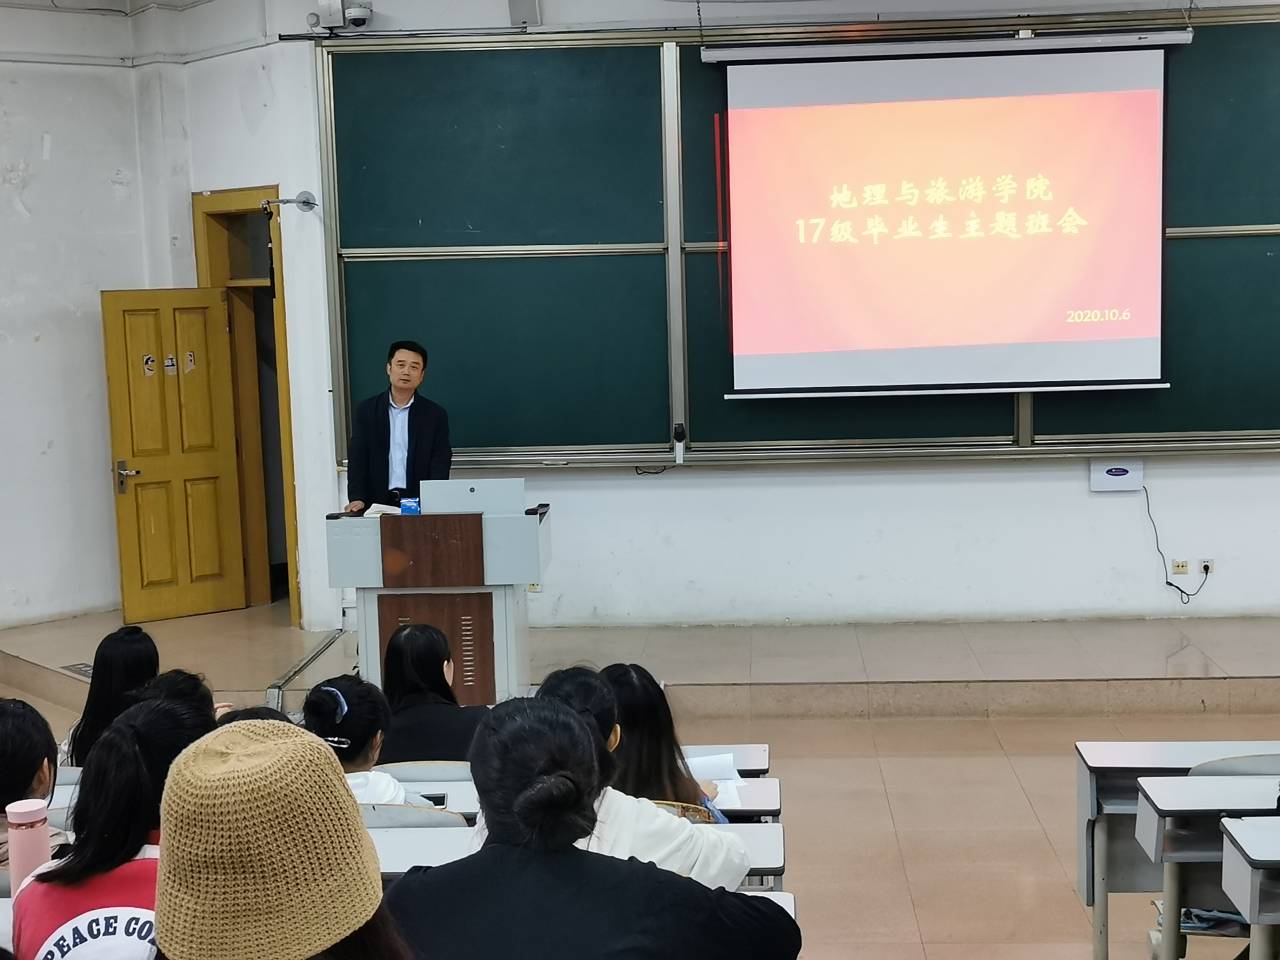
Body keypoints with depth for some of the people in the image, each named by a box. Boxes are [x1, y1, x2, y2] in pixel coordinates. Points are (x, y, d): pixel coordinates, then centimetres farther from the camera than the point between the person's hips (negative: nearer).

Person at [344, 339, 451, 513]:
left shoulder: (435, 415, 8)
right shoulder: (366, 411, 11)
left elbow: (440, 464, 3)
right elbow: (357, 459, 6)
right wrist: (356, 498, -9)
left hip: (419, 503, -1)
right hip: (378, 503, 1)